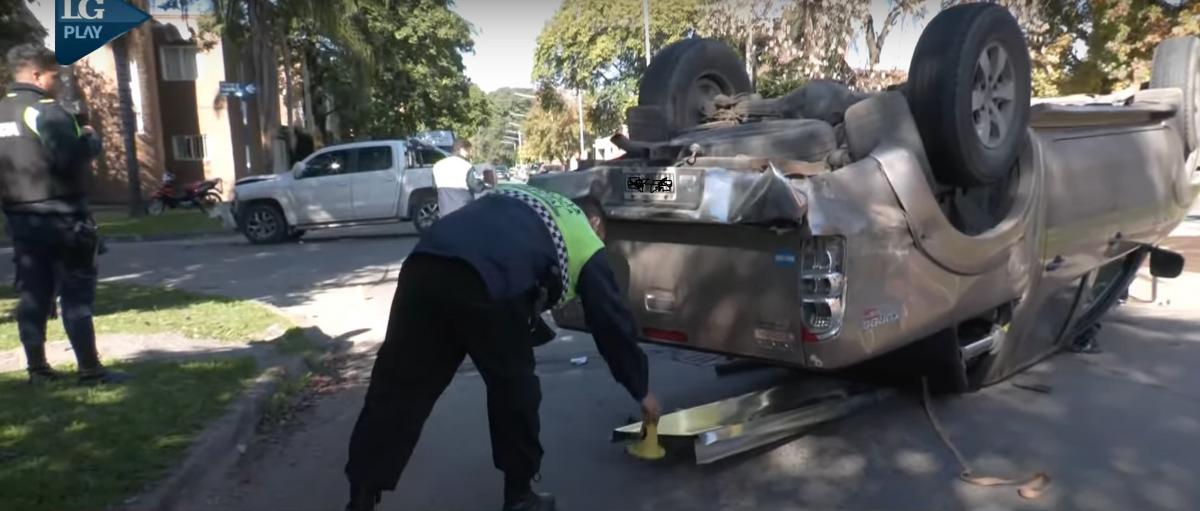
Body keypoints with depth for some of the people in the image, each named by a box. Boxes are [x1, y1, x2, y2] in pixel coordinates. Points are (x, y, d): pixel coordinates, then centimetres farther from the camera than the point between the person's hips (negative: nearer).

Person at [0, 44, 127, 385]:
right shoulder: (45, 110, -12)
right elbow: (70, 159, -24)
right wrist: (90, 141, -7)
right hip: (59, 215, -8)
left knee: (32, 294, 11)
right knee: (76, 293, -4)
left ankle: (37, 368, 16)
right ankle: (90, 370, -3)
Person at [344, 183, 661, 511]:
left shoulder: (516, 199, 41)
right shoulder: (584, 238, 25)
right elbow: (612, 320, 26)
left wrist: (535, 330, 45)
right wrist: (641, 390, 37)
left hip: (423, 265, 5)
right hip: (489, 283, -5)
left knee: (397, 390, 11)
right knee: (514, 388, 16)